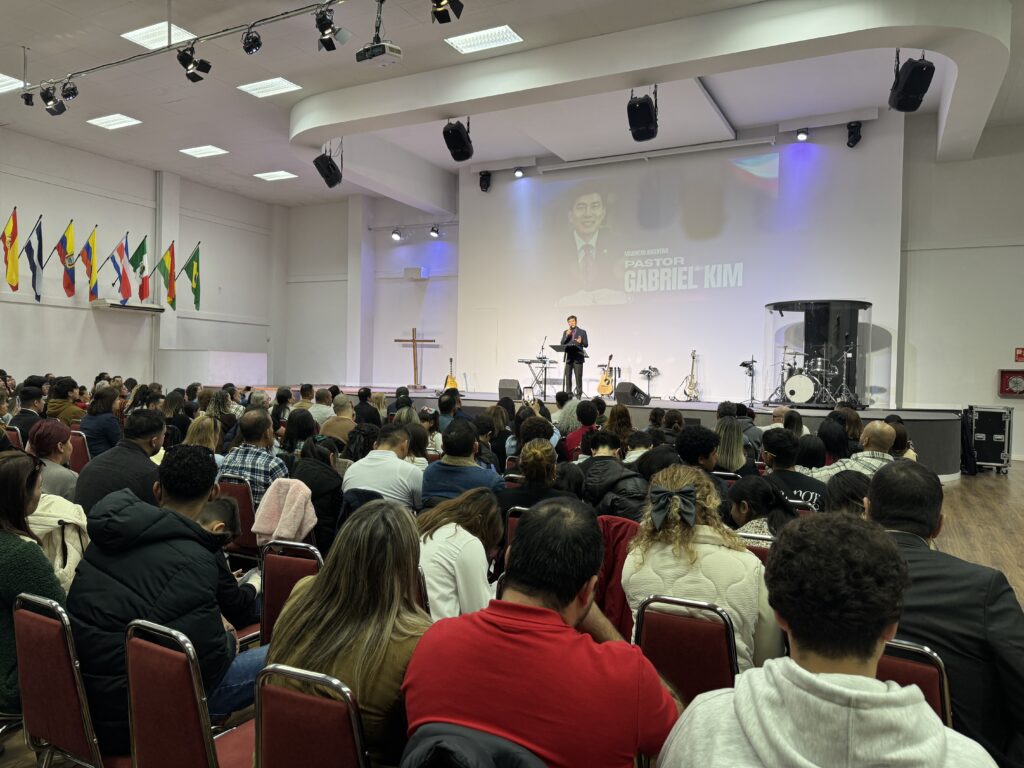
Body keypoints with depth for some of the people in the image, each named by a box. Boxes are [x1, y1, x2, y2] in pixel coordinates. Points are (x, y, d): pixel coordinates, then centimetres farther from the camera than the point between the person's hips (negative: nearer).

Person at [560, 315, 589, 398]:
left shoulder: (582, 332, 6)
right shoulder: (565, 332, 14)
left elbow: (586, 344, 2)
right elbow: (562, 344, 5)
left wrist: (580, 342, -19)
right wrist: (567, 335, -9)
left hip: (578, 358, -3)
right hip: (568, 357, 3)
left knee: (578, 377, -6)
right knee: (567, 377, 2)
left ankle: (579, 394, -2)